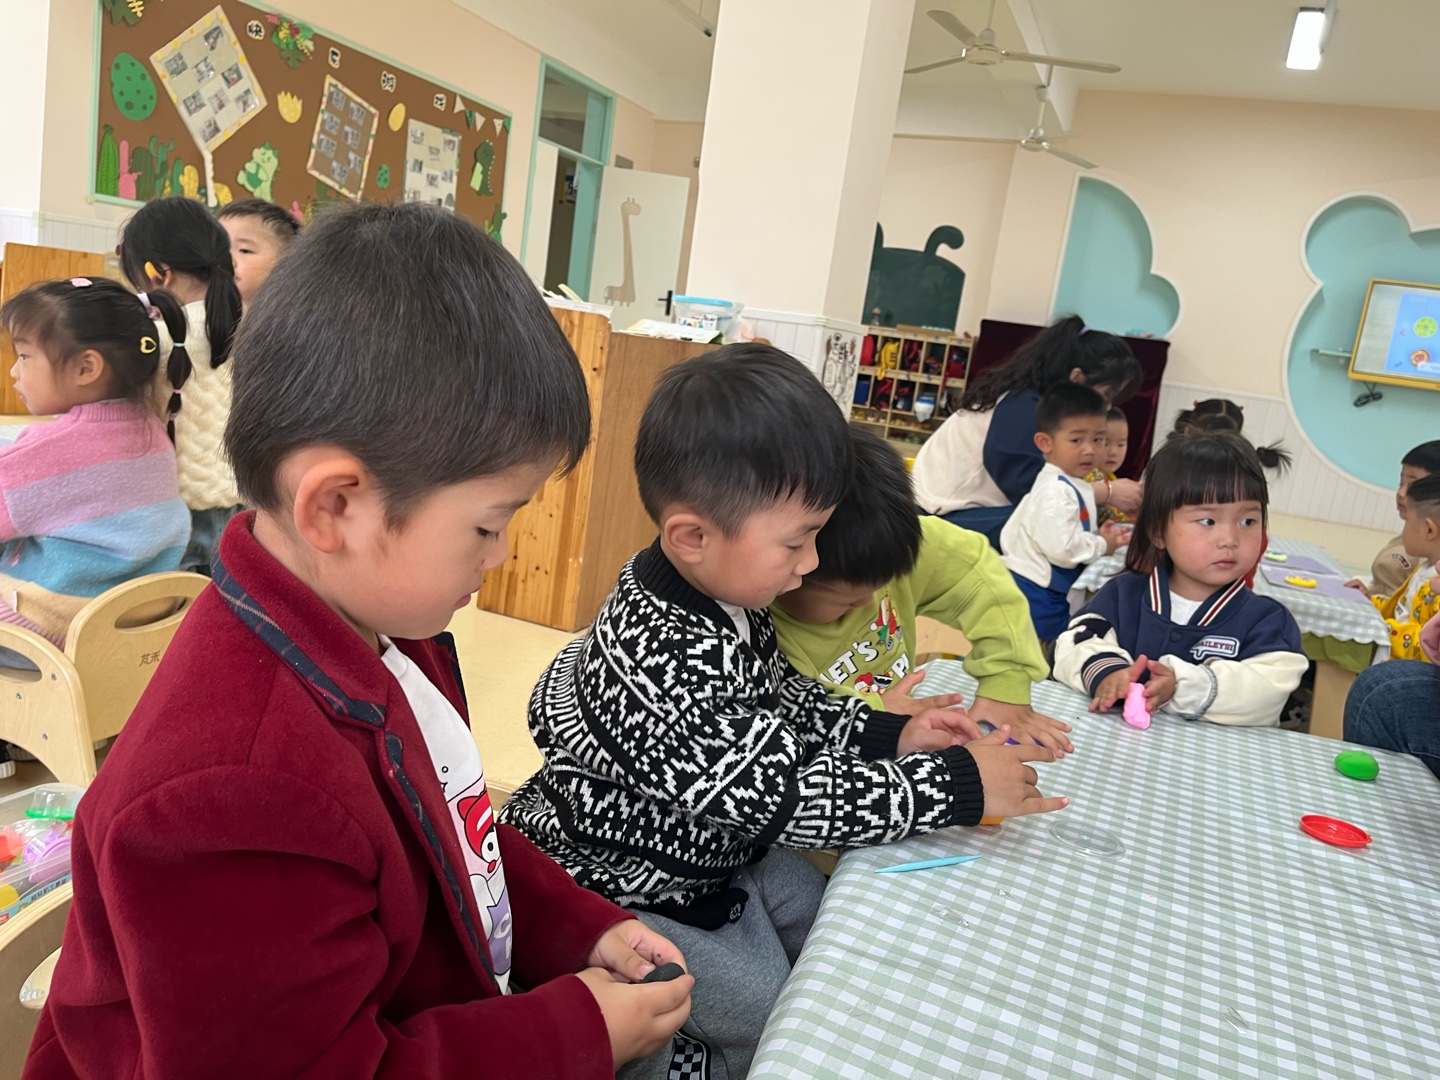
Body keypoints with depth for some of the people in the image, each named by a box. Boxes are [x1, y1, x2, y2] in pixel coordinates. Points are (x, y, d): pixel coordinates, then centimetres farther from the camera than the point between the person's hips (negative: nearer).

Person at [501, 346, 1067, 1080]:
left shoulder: (723, 593, -11)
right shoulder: (664, 662, -39)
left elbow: (776, 699, 6)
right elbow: (784, 793, -34)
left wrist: (887, 734, -7)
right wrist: (957, 783, -29)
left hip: (726, 843, 9)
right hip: (637, 887, -9)